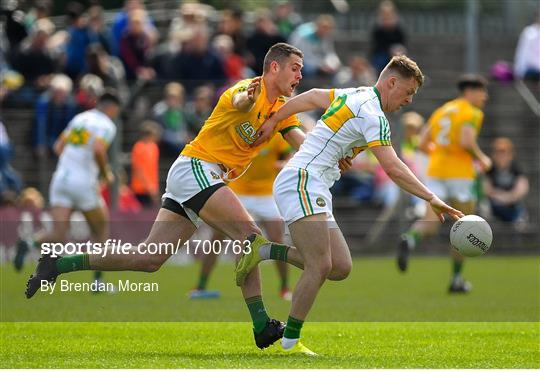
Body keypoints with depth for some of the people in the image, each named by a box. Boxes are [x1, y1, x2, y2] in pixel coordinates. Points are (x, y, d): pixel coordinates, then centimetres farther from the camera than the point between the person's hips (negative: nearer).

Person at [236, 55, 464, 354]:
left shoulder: (354, 96, 16)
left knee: (341, 268, 2)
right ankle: (290, 341, -11)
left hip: (315, 191, 10)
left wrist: (272, 122, 38)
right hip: (301, 181, -10)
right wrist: (432, 199, -23)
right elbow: (392, 168, -21)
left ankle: (267, 252, 11)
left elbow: (311, 97, 29)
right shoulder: (372, 114, -14)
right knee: (320, 267, -17)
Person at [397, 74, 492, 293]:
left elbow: (423, 145, 15)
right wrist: (481, 159, -4)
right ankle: (457, 279, 14)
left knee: (431, 224, -3)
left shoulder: (441, 111, 17)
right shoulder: (472, 113, -4)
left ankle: (410, 240, -38)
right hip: (460, 174, -5)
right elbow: (466, 141, -21)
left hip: (435, 171, 5)